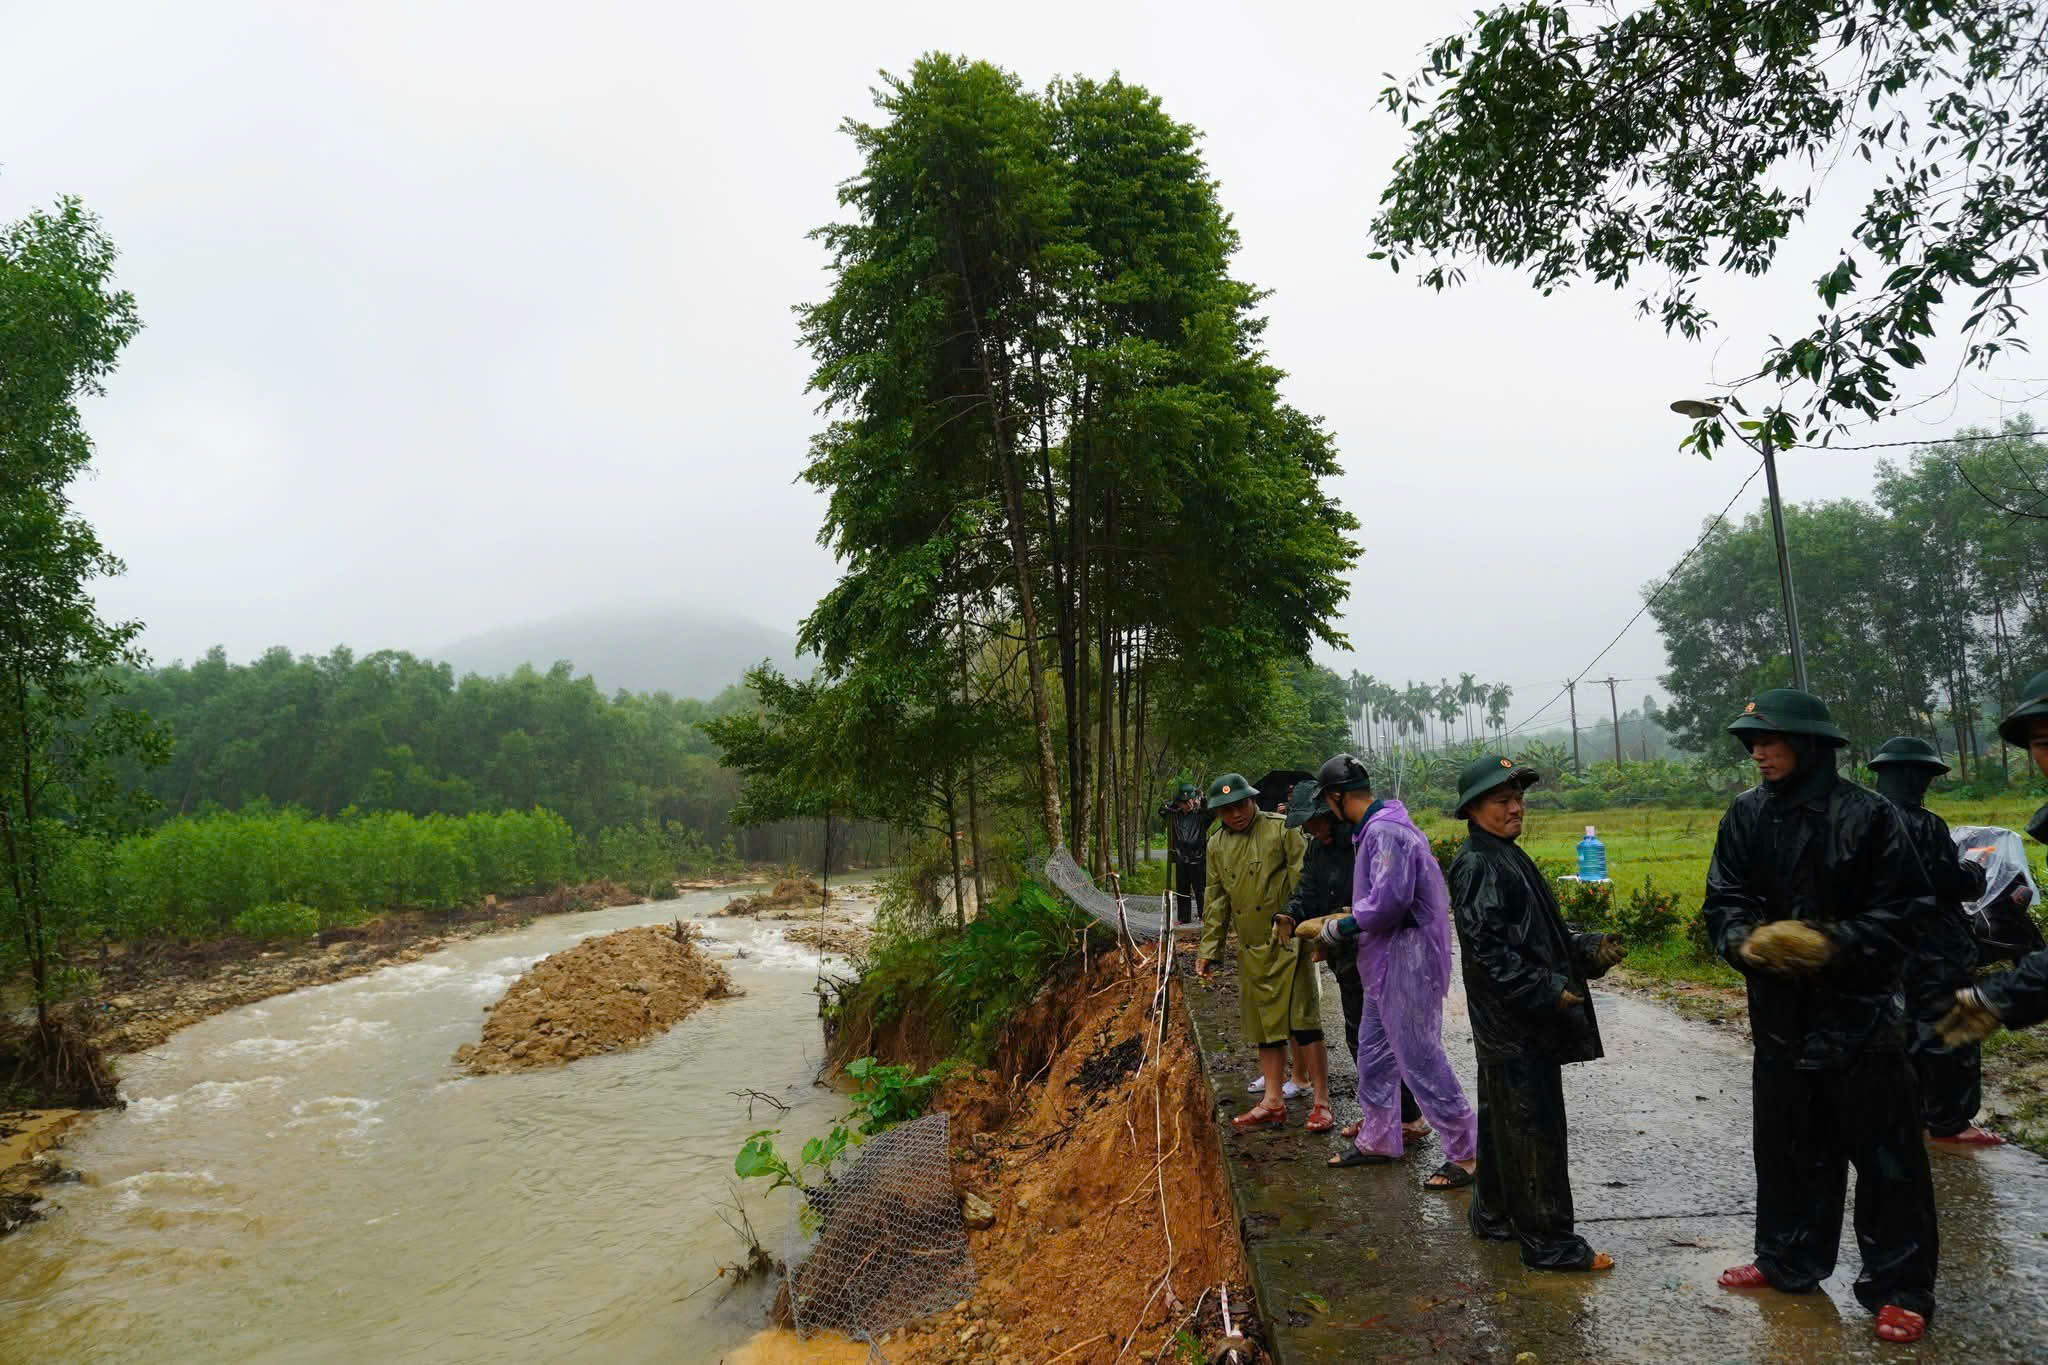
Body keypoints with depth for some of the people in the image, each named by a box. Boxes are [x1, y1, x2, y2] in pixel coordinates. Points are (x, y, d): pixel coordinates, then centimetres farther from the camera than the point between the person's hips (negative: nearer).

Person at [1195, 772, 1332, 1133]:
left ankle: (1322, 1103, 5)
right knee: (1265, 1024, 11)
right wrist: (1208, 949, 14)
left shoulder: (1281, 829, -9)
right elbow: (1217, 901, 15)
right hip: (1251, 950, 6)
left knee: (1303, 1020, -5)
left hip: (1289, 943, -5)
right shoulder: (1217, 845, 9)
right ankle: (1273, 1103, 21)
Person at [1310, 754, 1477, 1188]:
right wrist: (1346, 929, 14)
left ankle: (1466, 1152, 8)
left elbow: (1390, 900, -29)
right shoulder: (1376, 828, 12)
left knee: (1420, 1059, -3)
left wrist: (1340, 929, -17)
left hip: (1405, 964, -11)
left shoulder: (1384, 832, -21)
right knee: (1373, 1054, 18)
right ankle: (1378, 1141, 31)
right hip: (1386, 963, 11)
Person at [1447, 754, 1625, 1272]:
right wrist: (1548, 991, -22)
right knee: (1535, 1131, -2)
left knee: (1502, 1122, 19)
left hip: (1512, 1026, 10)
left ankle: (1494, 1216, 32)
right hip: (1515, 1027, -10)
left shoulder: (1507, 857, 14)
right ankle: (1549, 1242, 8)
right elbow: (1486, 948, -23)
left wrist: (1590, 948, 6)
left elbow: (1537, 935, 20)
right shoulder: (1478, 865, -17)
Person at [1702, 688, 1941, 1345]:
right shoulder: (1746, 816, 1)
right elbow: (1723, 901, 2)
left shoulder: (1867, 814, -12)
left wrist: (1832, 944, -22)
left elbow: (1907, 910, -11)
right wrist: (1746, 939, -18)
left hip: (1860, 1011, -4)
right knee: (1789, 1144, 17)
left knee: (1885, 1154, 6)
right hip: (1781, 1011, 4)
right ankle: (1789, 1261, 33)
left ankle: (1900, 1289, 20)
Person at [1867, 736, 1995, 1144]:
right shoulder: (1924, 826, -20)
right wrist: (1975, 873, 3)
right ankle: (1948, 1122, 10)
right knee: (1947, 1035, 3)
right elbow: (1953, 883, -18)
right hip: (1936, 953, -8)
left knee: (1907, 1032, 19)